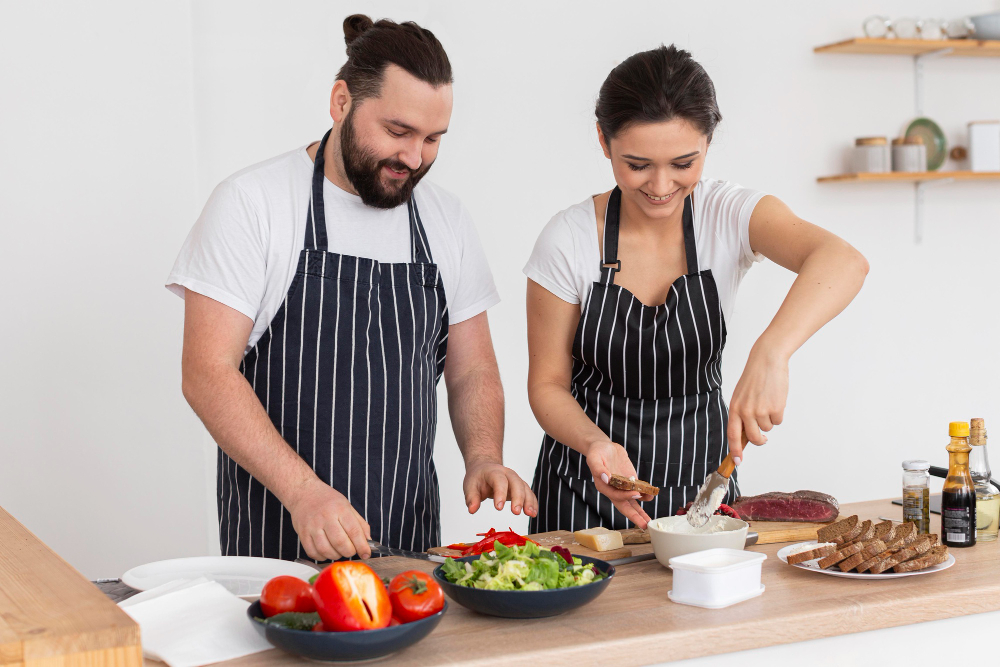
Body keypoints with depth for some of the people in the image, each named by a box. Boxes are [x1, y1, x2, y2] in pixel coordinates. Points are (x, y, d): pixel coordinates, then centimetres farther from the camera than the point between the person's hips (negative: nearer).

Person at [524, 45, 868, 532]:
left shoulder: (729, 215, -13)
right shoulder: (569, 239, -14)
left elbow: (844, 262, -32)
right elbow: (548, 383, -7)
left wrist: (770, 351, -49)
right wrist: (595, 444, -28)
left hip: (701, 481, 1)